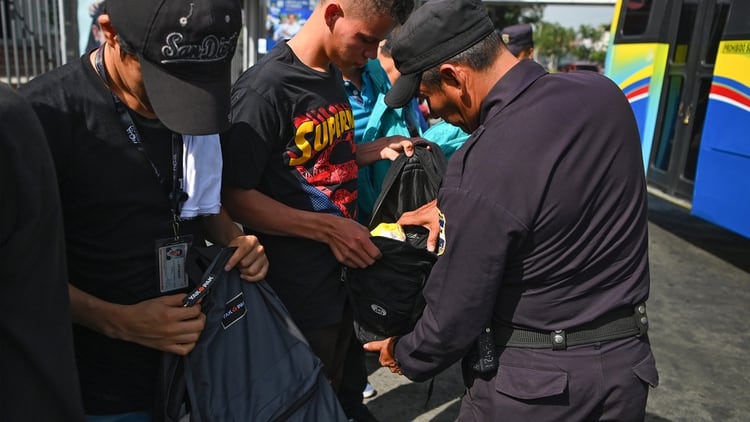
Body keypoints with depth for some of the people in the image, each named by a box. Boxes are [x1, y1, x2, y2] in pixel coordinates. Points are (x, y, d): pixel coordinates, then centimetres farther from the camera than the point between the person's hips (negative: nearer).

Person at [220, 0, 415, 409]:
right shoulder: (265, 88, -20)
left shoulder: (334, 74, 7)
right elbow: (233, 197, -20)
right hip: (298, 293, -8)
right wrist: (329, 228, -22)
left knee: (336, 395, 25)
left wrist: (380, 148, 0)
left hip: (342, 276, 8)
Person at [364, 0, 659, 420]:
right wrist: (455, 208, 7)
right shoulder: (603, 93, -6)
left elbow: (456, 313, -17)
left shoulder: (480, 171, -27)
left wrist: (405, 356, 2)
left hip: (535, 385, -6)